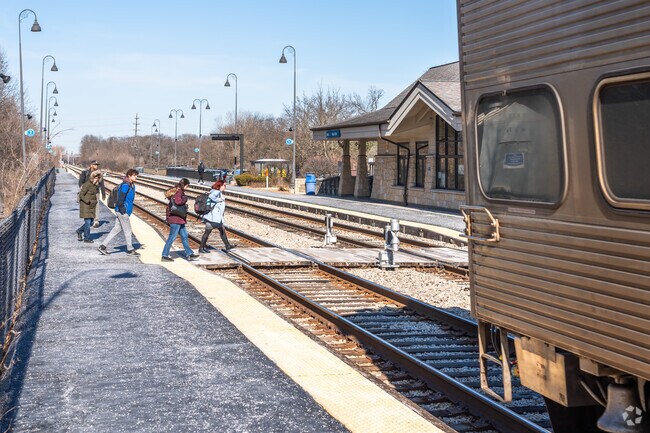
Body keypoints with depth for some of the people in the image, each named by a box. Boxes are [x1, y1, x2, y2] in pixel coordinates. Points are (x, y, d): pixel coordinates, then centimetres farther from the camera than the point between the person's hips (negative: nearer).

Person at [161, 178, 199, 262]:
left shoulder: (179, 191, 14)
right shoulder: (179, 192, -14)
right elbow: (177, 201, -33)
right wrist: (185, 199, -14)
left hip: (180, 219, 10)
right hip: (176, 218, -10)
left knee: (184, 235, 15)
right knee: (172, 237, -4)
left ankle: (189, 254, 23)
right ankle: (165, 255, 3)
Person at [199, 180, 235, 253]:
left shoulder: (219, 193, 16)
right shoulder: (216, 192, -14)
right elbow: (210, 196, -34)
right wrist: (218, 200, -23)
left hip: (218, 217, 10)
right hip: (212, 217, -10)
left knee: (222, 230, 15)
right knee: (207, 232, -1)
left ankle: (228, 246, 23)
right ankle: (202, 248, 7)